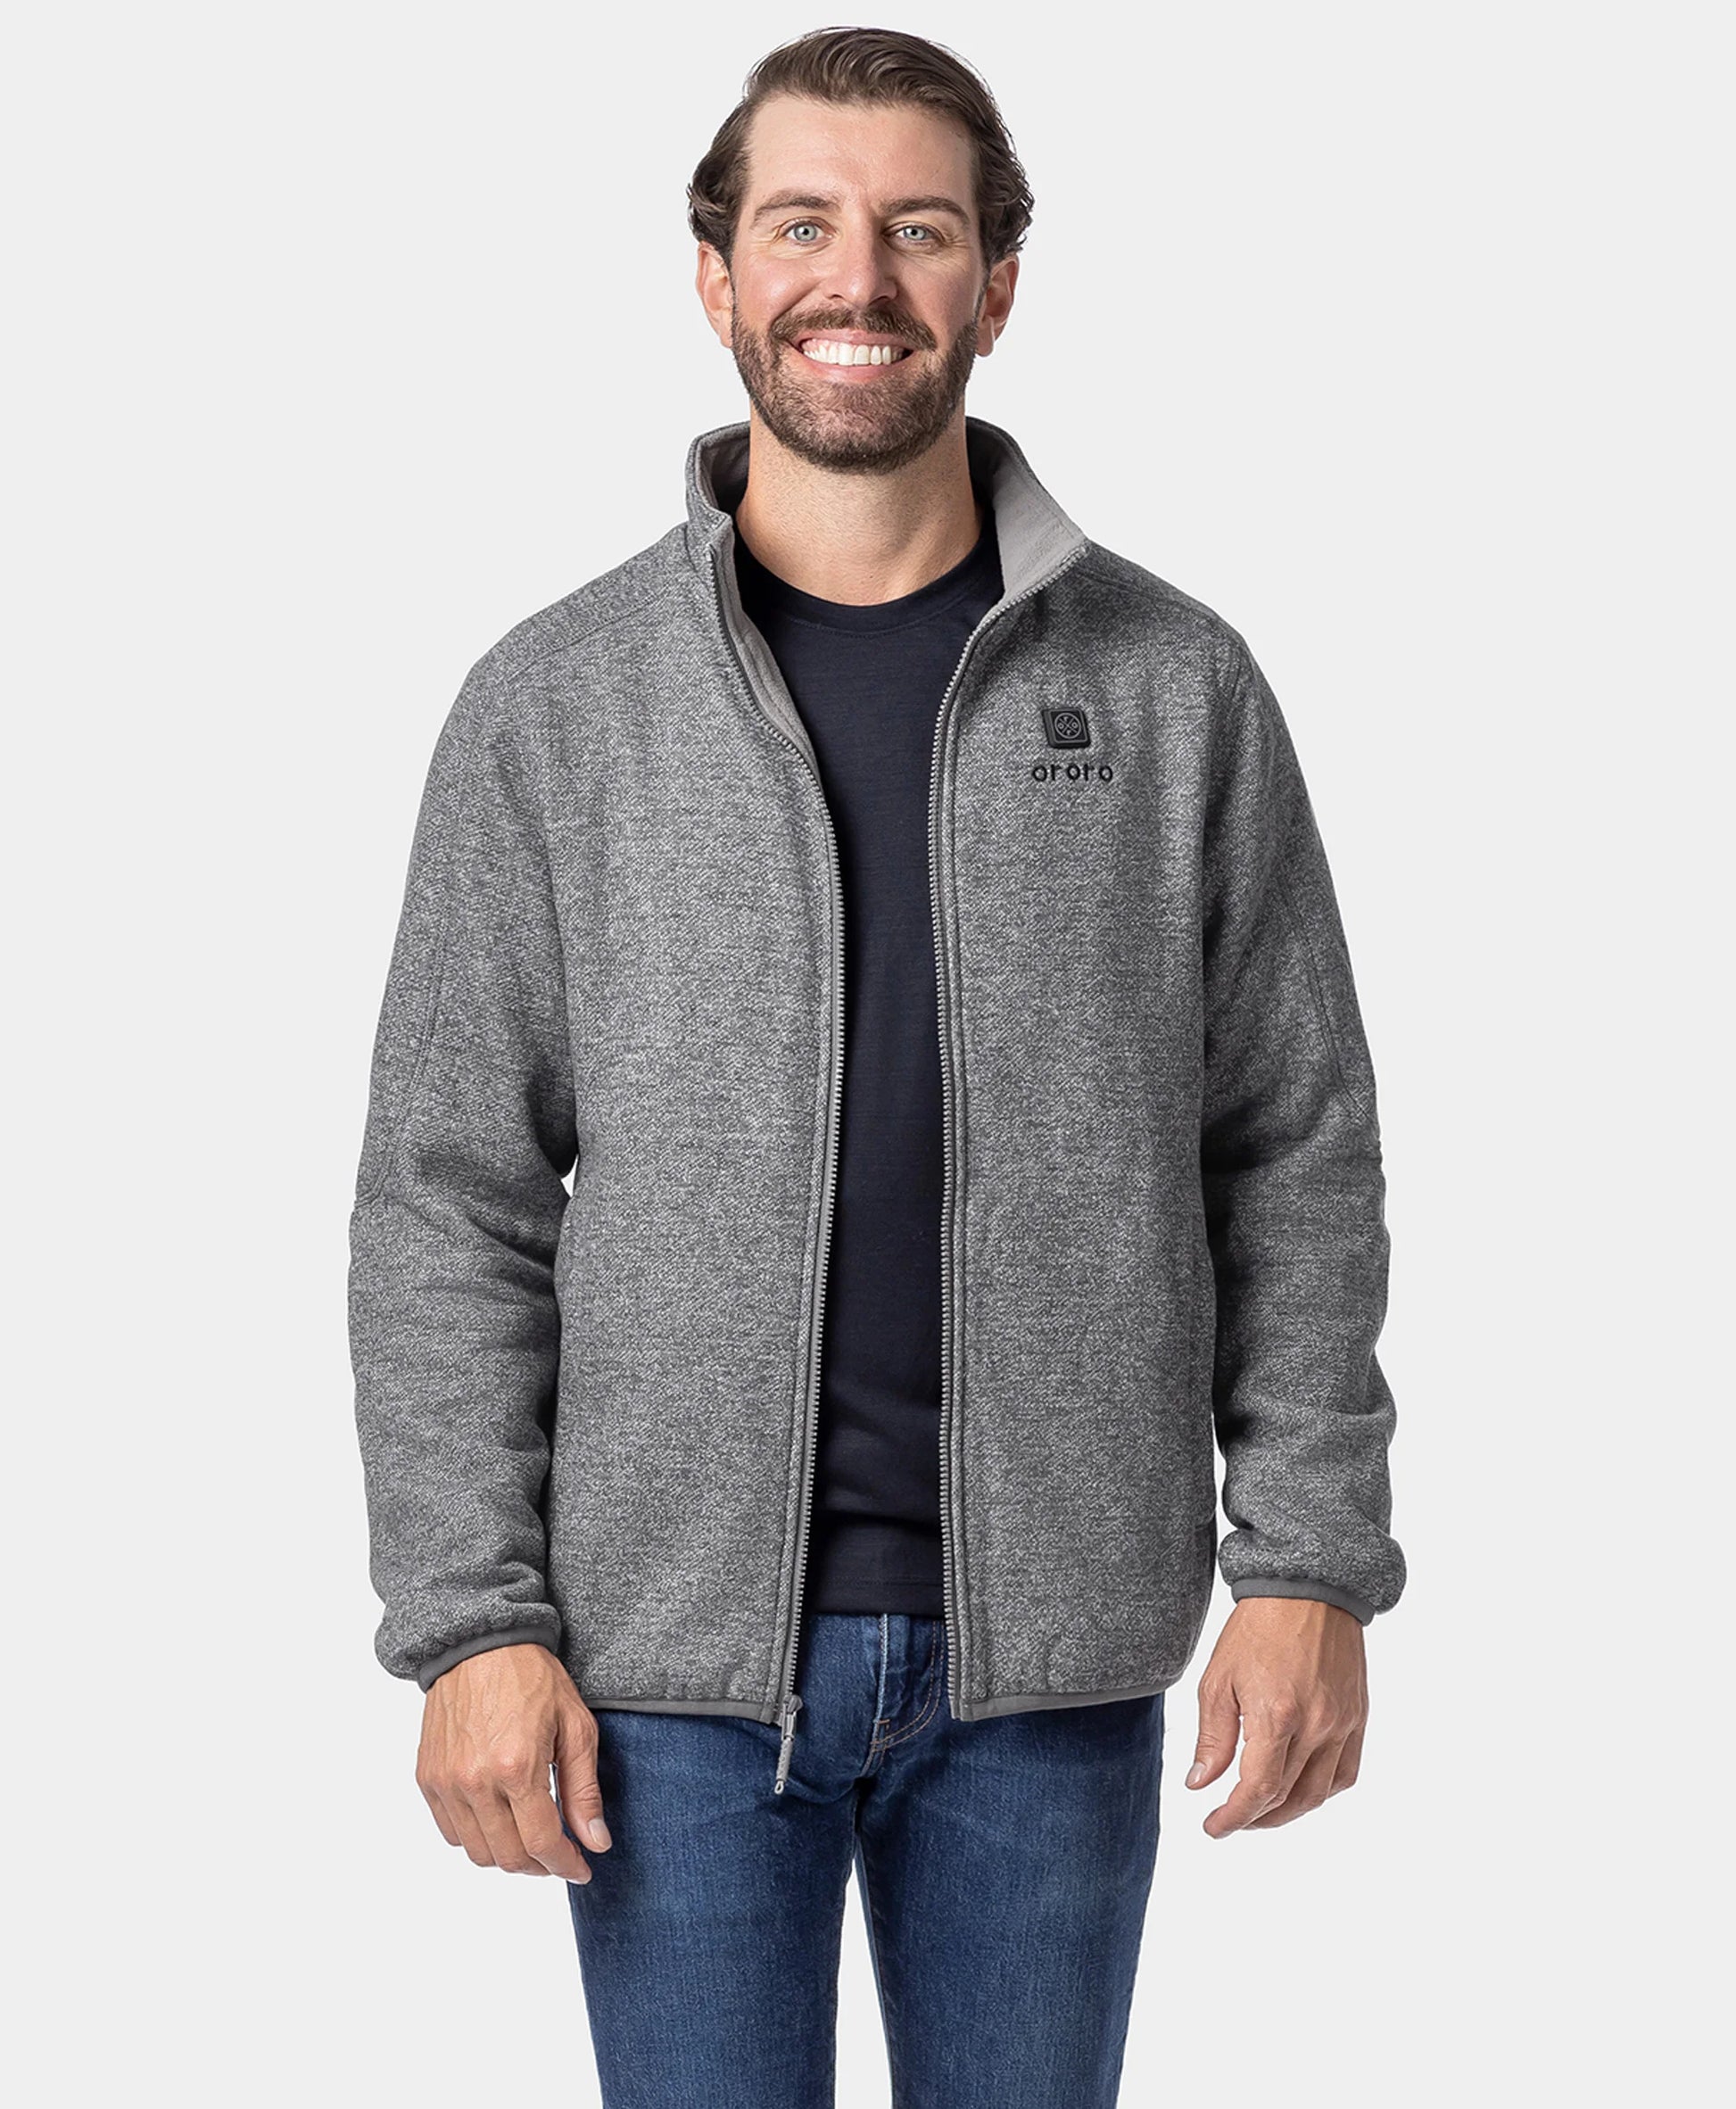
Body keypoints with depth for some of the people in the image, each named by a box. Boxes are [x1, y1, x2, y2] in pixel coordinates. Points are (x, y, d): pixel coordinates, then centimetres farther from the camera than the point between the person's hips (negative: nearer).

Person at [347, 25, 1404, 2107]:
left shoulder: (1177, 687, 2)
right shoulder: (554, 705, 0)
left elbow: (1294, 1154, 4)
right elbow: (449, 1197, 0)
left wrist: (1313, 1565, -2)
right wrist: (471, 1621, -7)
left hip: (1048, 1654, 1)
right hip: (677, 1646, 0)